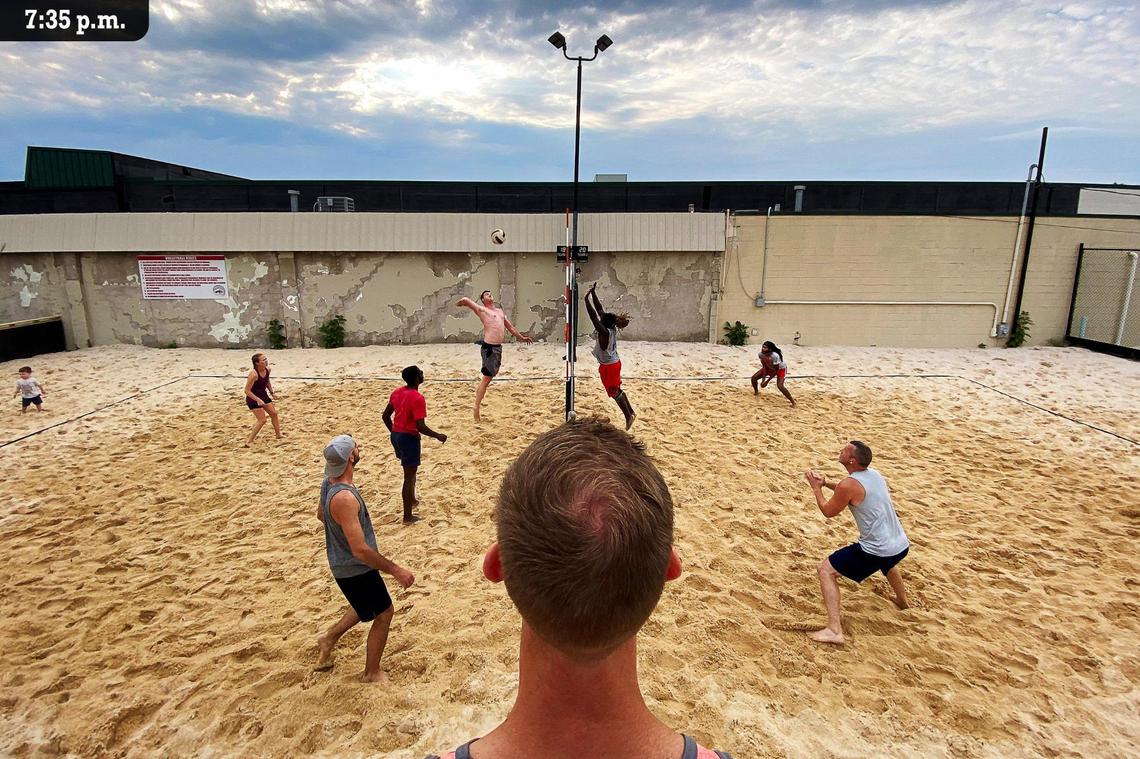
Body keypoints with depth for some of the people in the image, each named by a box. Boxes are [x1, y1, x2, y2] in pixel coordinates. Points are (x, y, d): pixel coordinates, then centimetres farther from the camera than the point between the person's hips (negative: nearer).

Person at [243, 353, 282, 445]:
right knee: (262, 420, -9)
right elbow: (247, 391, -27)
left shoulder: (267, 369, -7)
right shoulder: (254, 374, -30)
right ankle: (249, 441, 3)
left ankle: (278, 434, 32)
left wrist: (272, 392, 10)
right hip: (253, 399, -8)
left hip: (264, 395, 8)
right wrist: (258, 400, -32)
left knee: (274, 413, 14)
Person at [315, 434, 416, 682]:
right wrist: (396, 570, -27)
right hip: (355, 569, -9)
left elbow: (320, 515, 16)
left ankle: (330, 637, 39)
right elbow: (360, 550, -34)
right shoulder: (344, 497, -36)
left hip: (343, 564, 9)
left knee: (368, 605, 30)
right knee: (383, 613, 11)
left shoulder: (328, 482, -6)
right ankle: (371, 673, 27)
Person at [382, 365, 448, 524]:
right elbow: (420, 427, -25)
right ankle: (407, 516, 11)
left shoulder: (397, 392, 4)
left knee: (410, 470, 28)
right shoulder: (418, 398, -22)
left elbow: (386, 416, 11)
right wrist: (438, 436, -13)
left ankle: (412, 499, 47)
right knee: (409, 476, 2)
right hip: (409, 437, -8)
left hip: (396, 435, 9)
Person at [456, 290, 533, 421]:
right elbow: (465, 300, -9)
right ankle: (476, 408, -1)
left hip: (498, 347, 8)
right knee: (487, 378, -6)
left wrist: (522, 337, 33)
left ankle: (478, 393, 31)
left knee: (492, 374, 15)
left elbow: (510, 327, 29)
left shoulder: (500, 311, 21)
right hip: (489, 347, -8)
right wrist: (459, 304, 12)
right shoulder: (481, 310, -3)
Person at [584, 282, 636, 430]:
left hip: (608, 366, -9)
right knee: (617, 390, 21)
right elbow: (599, 309, 1)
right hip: (614, 363, 9)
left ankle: (628, 416, 15)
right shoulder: (612, 329, -4)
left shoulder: (604, 332, -27)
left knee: (614, 393, 6)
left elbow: (593, 316, -33)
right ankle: (631, 413, 31)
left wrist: (586, 298, -32)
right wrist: (593, 293, 0)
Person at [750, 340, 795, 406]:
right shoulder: (761, 354, -24)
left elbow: (776, 370, -30)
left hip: (780, 368, -6)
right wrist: (763, 380, -22)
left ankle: (793, 402, -11)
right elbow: (764, 366, -14)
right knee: (754, 378, -2)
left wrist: (767, 381, -27)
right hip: (769, 367, 6)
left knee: (780, 386, -26)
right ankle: (756, 392, 29)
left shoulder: (775, 356, -40)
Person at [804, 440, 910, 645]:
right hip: (901, 545, 8)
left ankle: (834, 630, -8)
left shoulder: (848, 484, -19)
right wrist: (826, 483, 17)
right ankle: (902, 599, 68)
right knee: (887, 560, 43)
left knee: (825, 570, -2)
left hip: (876, 551, -8)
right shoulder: (874, 474, 5)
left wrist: (816, 488, 9)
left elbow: (828, 511, -4)